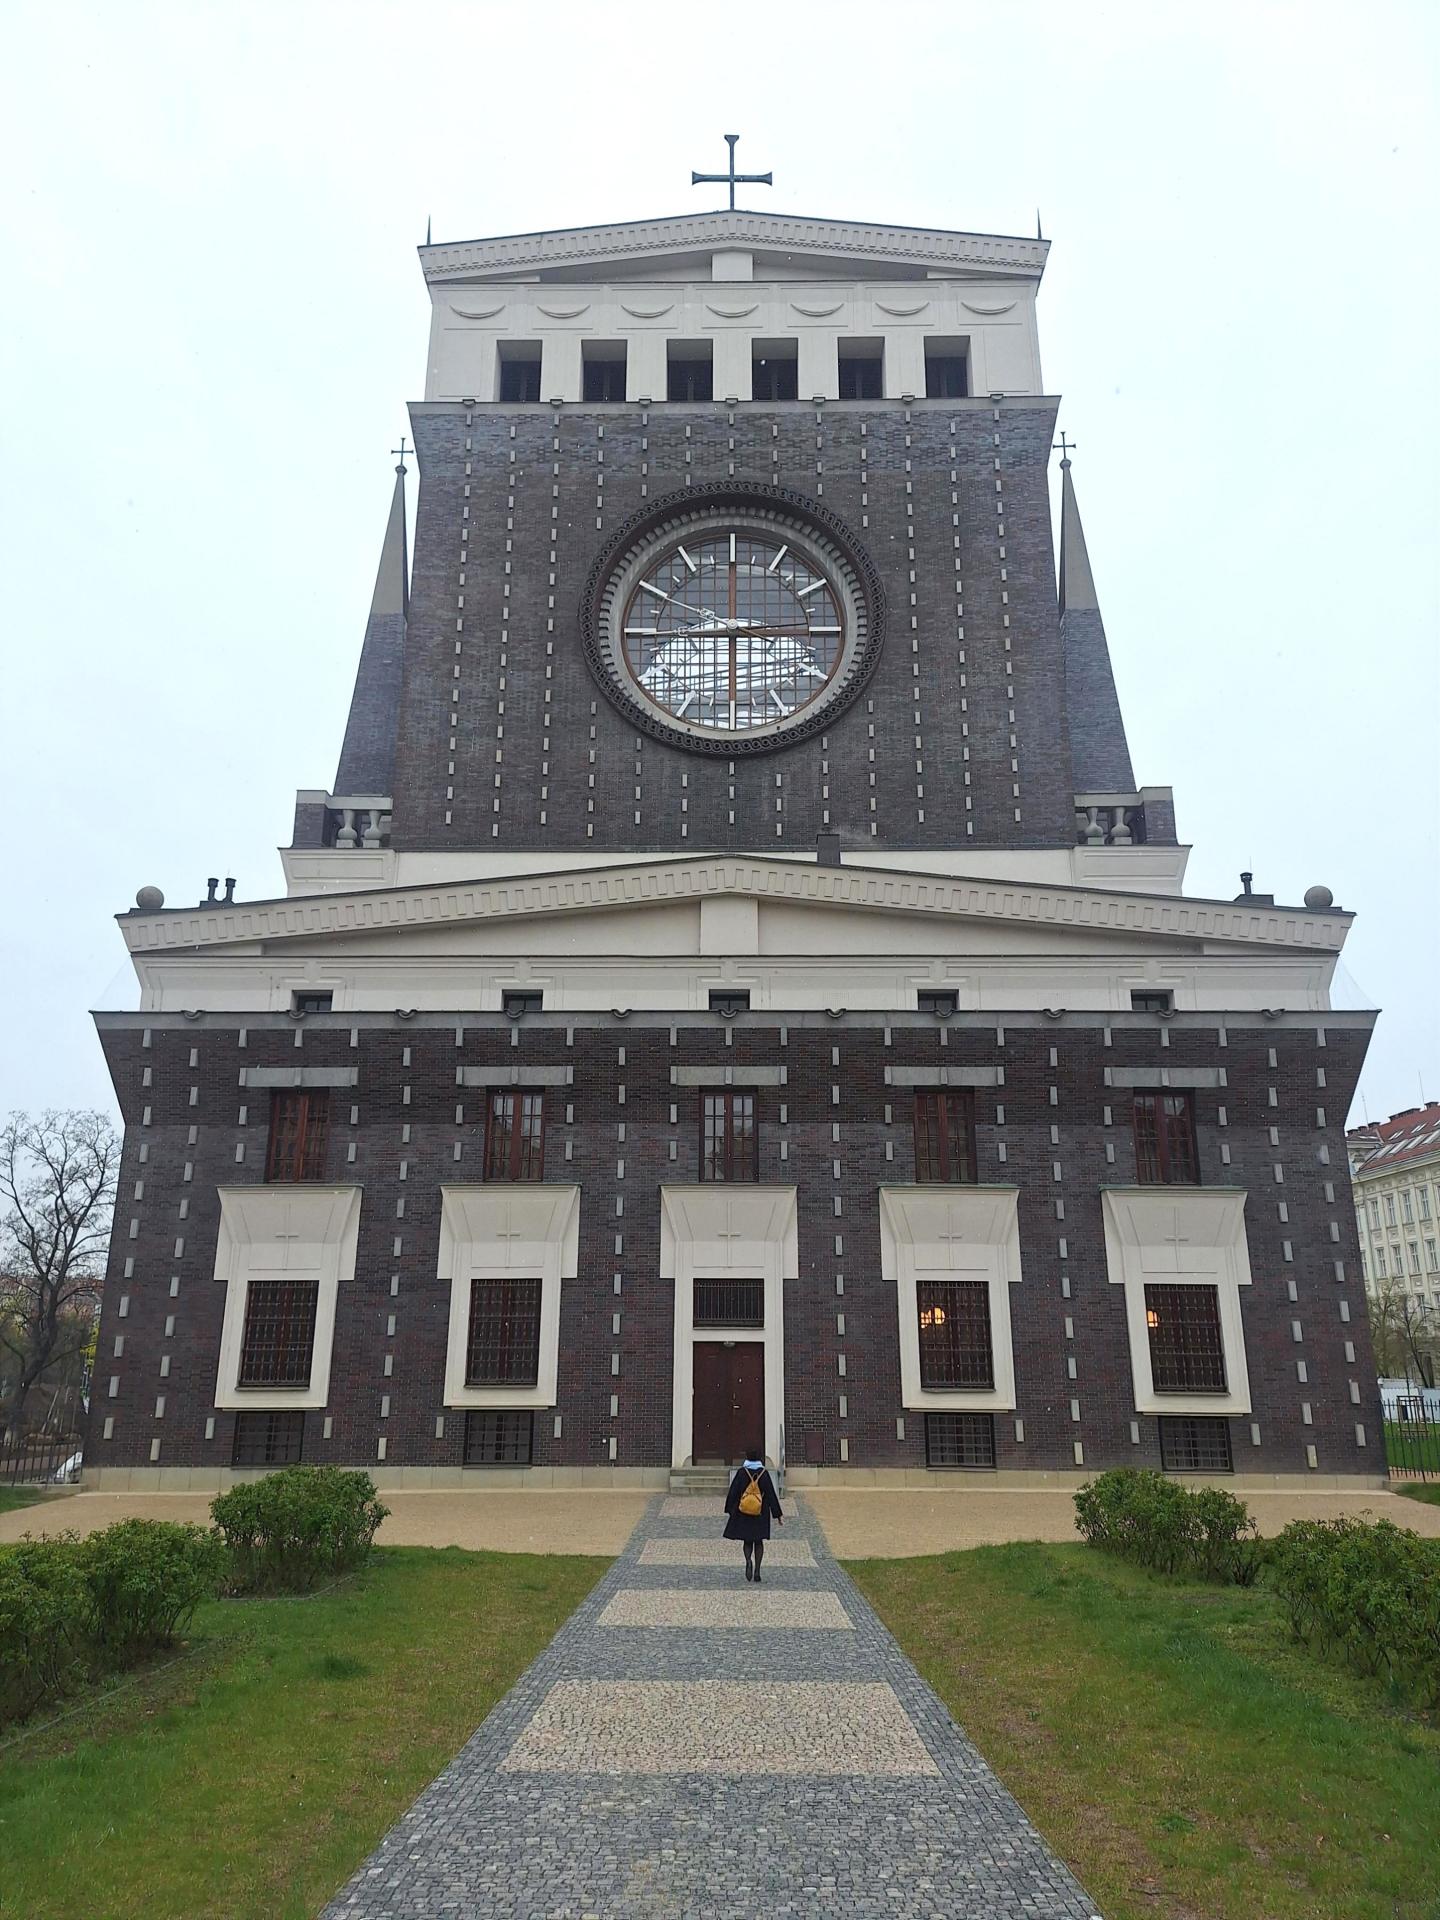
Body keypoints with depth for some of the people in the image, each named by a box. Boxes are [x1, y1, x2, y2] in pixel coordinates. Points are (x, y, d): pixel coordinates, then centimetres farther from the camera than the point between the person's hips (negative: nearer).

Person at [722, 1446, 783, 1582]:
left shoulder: (741, 1472, -8)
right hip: (761, 1513, 0)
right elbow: (771, 1494, -6)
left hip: (743, 1512, 0)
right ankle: (757, 1571, 4)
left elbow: (733, 1492, -4)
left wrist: (730, 1510, 8)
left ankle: (748, 1560, -16)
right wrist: (778, 1515, -1)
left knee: (747, 1541, 12)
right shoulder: (764, 1473, -8)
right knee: (759, 1542, 13)